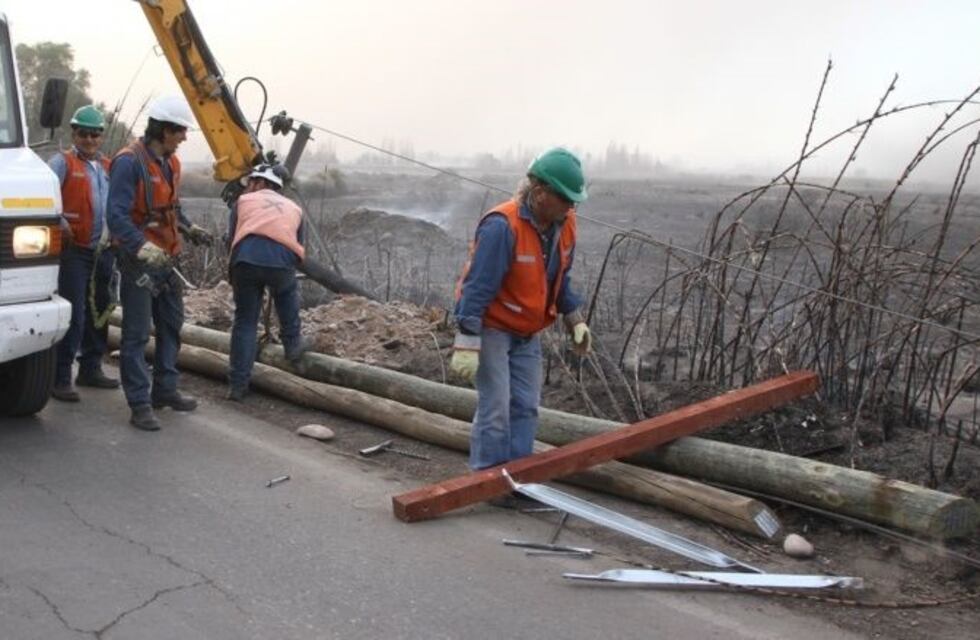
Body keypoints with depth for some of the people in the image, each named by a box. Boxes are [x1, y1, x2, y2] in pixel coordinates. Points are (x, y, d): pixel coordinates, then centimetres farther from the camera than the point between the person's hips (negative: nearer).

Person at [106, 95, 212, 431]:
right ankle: (140, 405, 1)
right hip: (138, 261, -9)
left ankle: (165, 390, 30)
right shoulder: (129, 162, -18)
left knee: (171, 325, 17)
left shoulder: (170, 162, 9)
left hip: (167, 259, 9)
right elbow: (117, 215, -26)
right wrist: (143, 247, -37)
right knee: (136, 334, -3)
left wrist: (189, 229, 9)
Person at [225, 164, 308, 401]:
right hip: (282, 259, 0)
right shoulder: (294, 208, 31)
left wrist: (235, 278, 36)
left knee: (245, 322, 13)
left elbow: (231, 240, 24)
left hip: (246, 258, 0)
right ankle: (292, 344, 36)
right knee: (287, 294, 36)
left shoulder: (243, 201, 27)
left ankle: (237, 385, 15)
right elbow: (298, 247, 33)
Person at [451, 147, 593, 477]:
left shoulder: (563, 223, -3)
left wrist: (575, 320, 11)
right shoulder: (502, 226, -28)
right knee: (496, 407, -8)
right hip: (491, 327, -7)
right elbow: (477, 286, -27)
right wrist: (467, 344, -27)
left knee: (525, 406, 7)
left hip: (527, 332, 7)